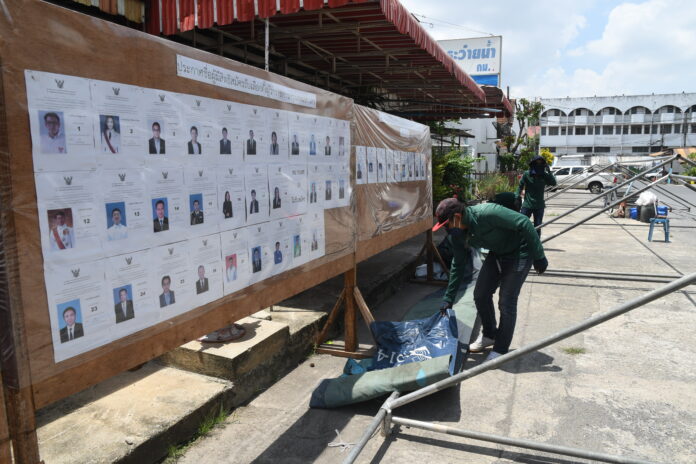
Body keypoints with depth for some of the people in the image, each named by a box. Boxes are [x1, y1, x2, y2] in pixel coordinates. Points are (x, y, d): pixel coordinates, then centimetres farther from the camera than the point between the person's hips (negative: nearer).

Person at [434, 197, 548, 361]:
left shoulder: (486, 213, -34)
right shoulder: (457, 234, -10)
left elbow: (524, 223, -29)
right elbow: (458, 265, 2)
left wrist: (539, 256, -24)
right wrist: (448, 298, 3)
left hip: (519, 252, -7)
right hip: (497, 253, 7)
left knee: (506, 303, -6)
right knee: (480, 294, 7)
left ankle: (501, 350, 11)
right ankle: (489, 335, 31)